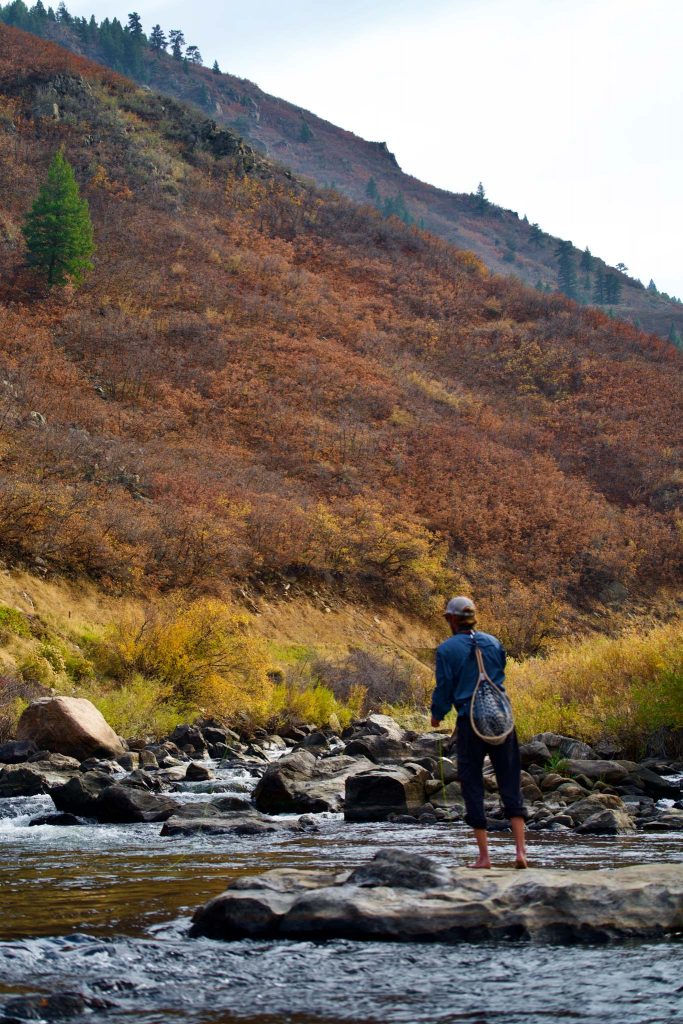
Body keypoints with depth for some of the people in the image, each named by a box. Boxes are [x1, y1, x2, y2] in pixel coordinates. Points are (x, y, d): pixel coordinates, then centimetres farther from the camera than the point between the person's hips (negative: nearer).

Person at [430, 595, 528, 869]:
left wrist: (437, 715, 13)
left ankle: (484, 856, 3)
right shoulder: (493, 643, 7)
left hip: (469, 723, -3)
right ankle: (520, 850, -6)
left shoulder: (447, 649, -6)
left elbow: (444, 688, -4)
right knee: (510, 783, 5)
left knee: (472, 786, 5)